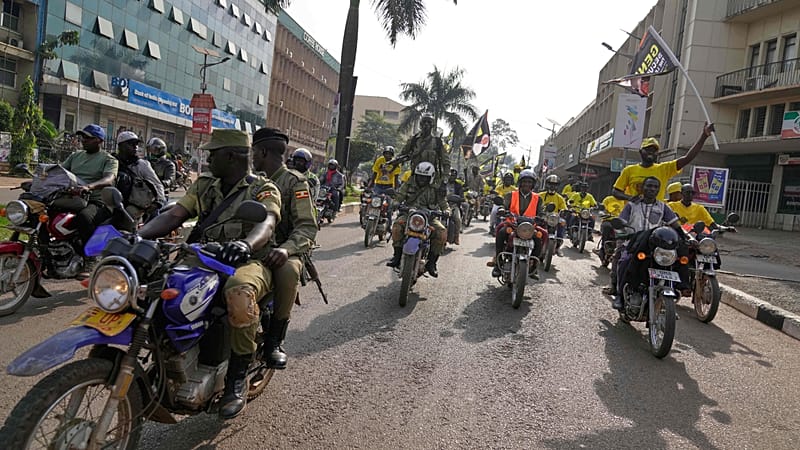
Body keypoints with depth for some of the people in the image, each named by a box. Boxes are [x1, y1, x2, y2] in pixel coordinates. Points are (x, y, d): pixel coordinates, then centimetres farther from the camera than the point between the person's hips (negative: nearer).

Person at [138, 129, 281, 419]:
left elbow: (267, 224, -24)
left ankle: (237, 378, -21)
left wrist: (246, 244, -47)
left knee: (239, 293, -40)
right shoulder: (204, 185, 14)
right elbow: (174, 216, 4)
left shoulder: (263, 189, -4)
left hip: (248, 262, -6)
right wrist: (138, 235, -14)